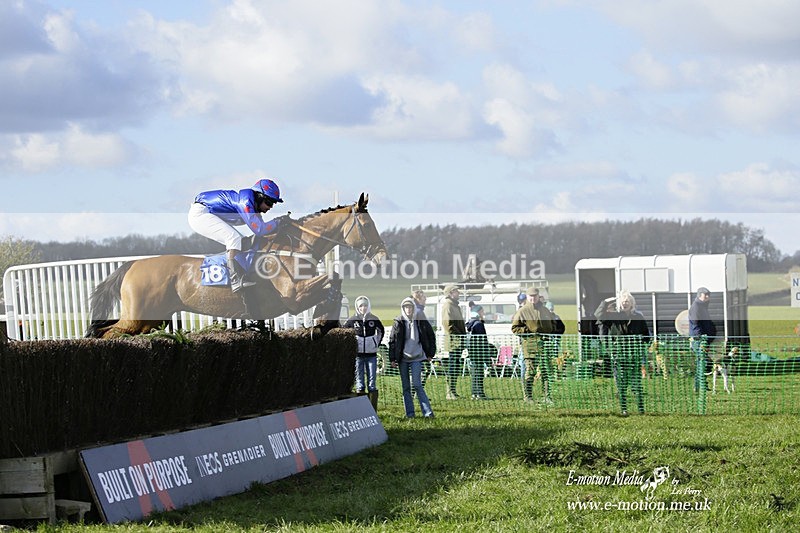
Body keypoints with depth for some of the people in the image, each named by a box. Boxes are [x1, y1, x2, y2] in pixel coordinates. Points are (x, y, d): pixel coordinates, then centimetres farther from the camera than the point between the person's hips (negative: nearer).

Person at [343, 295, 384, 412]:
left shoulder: (374, 319, 3)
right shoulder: (352, 320, -2)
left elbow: (381, 330, 20)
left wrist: (377, 343, 12)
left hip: (371, 355, 1)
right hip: (358, 355, -1)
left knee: (372, 383, 2)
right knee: (359, 383, 1)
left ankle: (373, 412, 4)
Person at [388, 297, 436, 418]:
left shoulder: (421, 322, 2)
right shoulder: (398, 323, 3)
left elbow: (431, 337, 13)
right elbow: (392, 341, 5)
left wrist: (430, 353, 9)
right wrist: (392, 359, 0)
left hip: (416, 358, -2)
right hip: (402, 358, 2)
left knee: (416, 384, -12)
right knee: (406, 387, 4)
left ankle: (427, 411, -10)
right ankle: (409, 413, 9)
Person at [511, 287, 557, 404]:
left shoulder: (544, 310, 20)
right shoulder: (522, 311, 4)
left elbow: (553, 324, 31)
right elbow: (514, 328, 1)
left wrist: (550, 331, 11)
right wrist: (527, 330, -12)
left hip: (544, 342, 5)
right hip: (530, 343, -5)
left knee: (546, 370, 2)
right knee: (530, 370, -6)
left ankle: (546, 396, 7)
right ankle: (528, 397, -2)